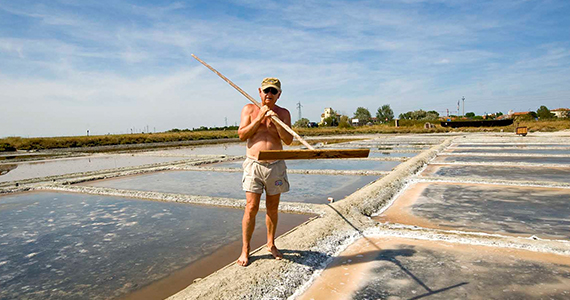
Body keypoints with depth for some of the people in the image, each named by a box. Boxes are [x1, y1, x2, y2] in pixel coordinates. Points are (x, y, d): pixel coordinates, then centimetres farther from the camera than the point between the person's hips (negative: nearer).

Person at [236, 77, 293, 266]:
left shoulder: (283, 113, 6)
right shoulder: (249, 109, 4)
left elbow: (288, 140, -4)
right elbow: (241, 135, -6)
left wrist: (276, 121, -17)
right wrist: (259, 118, -14)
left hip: (276, 165, 2)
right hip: (254, 164, -2)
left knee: (272, 208, 11)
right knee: (251, 208, -5)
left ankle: (271, 244, 29)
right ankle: (245, 250, 9)